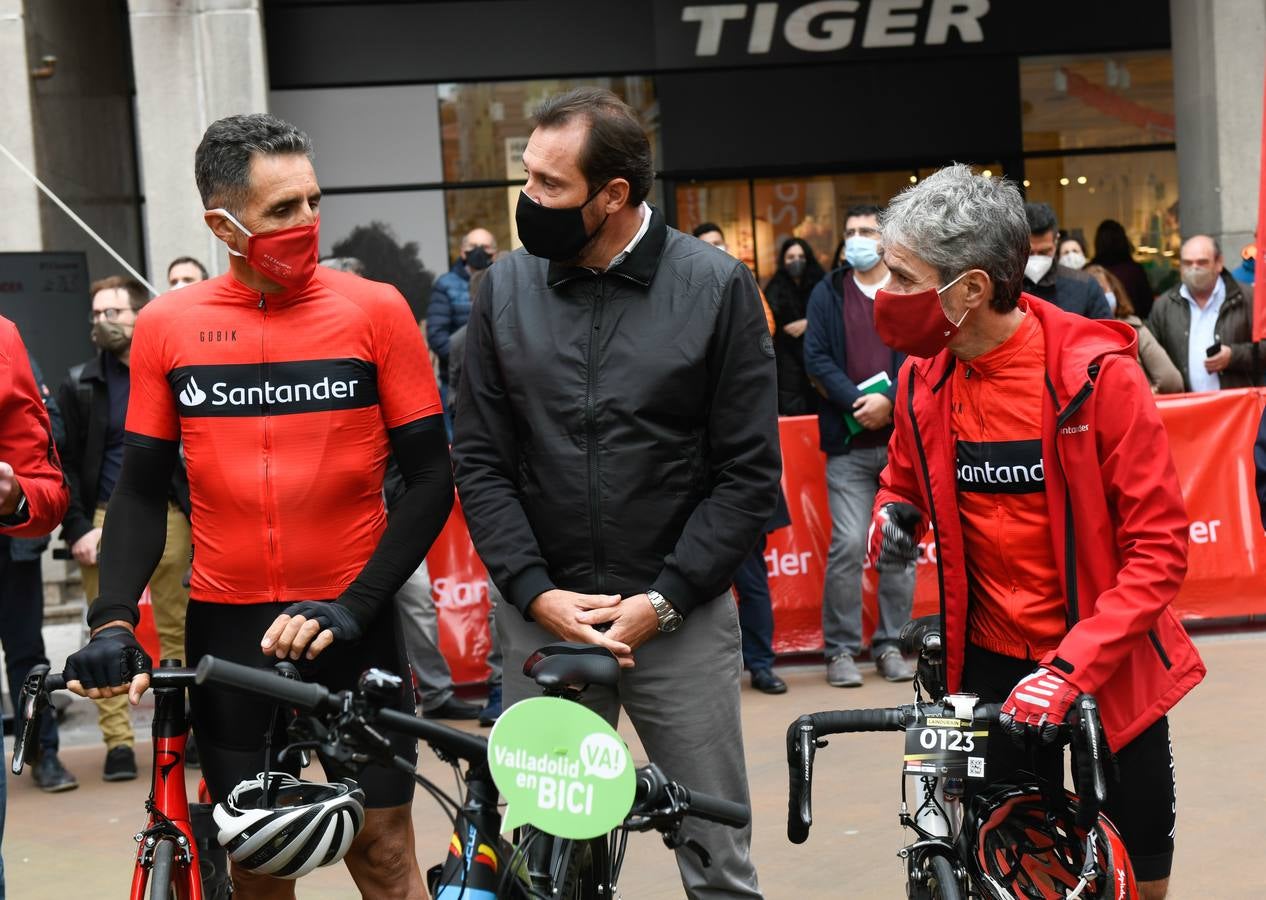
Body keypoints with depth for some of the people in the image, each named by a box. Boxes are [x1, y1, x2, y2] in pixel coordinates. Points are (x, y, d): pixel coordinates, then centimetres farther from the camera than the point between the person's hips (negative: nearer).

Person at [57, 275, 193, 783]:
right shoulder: (81, 384, 6)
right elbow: (67, 464, 3)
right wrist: (77, 529, -7)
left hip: (166, 516, 0)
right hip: (104, 518, 0)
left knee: (177, 629, 4)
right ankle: (118, 742, 4)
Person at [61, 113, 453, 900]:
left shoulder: (373, 310, -5)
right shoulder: (167, 326, 0)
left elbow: (429, 476, -4)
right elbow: (142, 491, 5)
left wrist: (351, 606, -13)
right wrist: (114, 620, -9)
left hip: (349, 626, -1)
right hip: (227, 630, 2)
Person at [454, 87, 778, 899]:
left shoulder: (717, 287, -3)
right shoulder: (506, 289, 3)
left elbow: (749, 473, -4)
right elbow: (481, 461, 5)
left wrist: (661, 601, -10)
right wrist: (535, 591, -7)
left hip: (681, 617, -1)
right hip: (542, 618, 2)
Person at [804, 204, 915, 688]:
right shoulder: (827, 294, 10)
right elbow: (816, 358, 1)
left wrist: (888, 400, -15)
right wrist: (857, 402, -13)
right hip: (848, 441, 0)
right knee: (848, 544, -8)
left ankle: (891, 643, 15)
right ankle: (841, 648, 3)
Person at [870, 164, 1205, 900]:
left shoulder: (1095, 371, -19)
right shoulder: (923, 378, -5)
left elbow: (1160, 545, -18)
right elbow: (907, 481, 16)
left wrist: (1069, 670, -27)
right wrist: (893, 514, -8)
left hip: (1108, 660, -3)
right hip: (992, 663, 3)